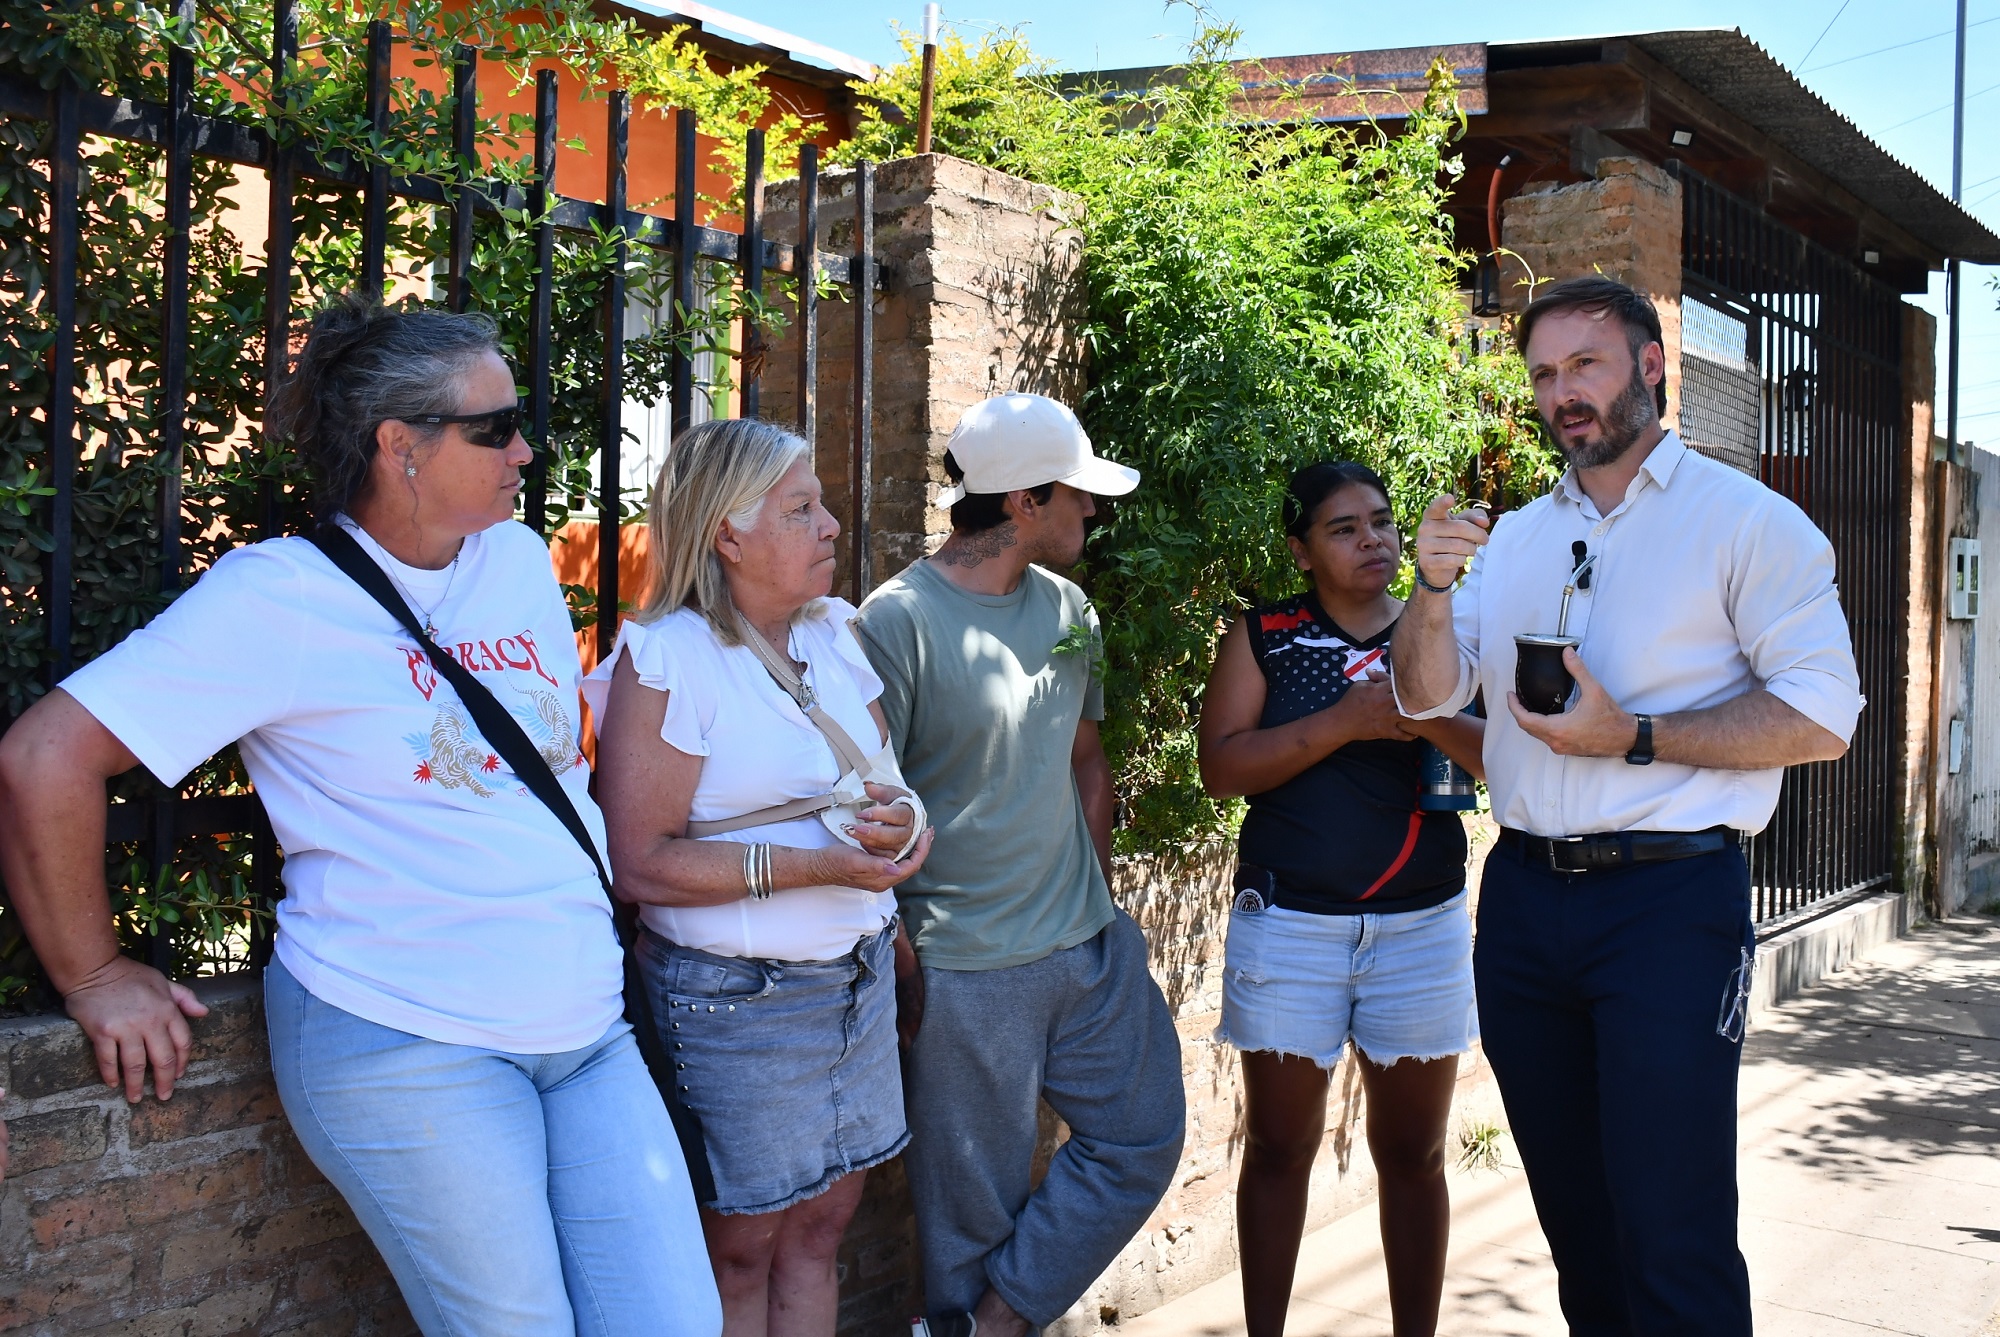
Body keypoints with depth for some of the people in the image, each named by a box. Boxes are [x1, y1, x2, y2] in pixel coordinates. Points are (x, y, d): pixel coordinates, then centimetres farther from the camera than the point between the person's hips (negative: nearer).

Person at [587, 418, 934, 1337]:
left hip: (859, 975, 7)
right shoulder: (667, 659, -14)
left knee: (820, 1228, 16)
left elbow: (888, 788, 16)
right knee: (740, 1252, 8)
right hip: (736, 994, -6)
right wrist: (810, 864, -24)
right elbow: (640, 862, -19)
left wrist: (901, 820, -9)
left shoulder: (833, 635, 8)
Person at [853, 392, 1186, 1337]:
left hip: (1091, 946, 7)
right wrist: (900, 960, -11)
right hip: (970, 969, -7)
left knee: (1143, 1139, 13)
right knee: (974, 1209, 5)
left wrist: (1097, 896, 14)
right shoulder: (900, 621, -15)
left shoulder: (1067, 608, 8)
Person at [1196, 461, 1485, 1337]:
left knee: (1412, 1153, 8)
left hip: (1422, 928, 2)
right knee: (1278, 1146, 7)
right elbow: (1222, 768, -8)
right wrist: (1349, 719, -16)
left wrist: (1430, 717, -21)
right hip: (1288, 926, -1)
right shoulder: (1264, 636, 3)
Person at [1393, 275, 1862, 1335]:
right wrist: (1433, 588, -10)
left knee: (1672, 1239, -5)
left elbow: (1821, 717, -10)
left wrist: (1632, 737, -18)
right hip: (1523, 898, 6)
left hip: (1669, 900, -5)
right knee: (1573, 1213, 16)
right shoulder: (1515, 537, 14)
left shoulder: (1743, 520, -3)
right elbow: (1427, 695, 8)